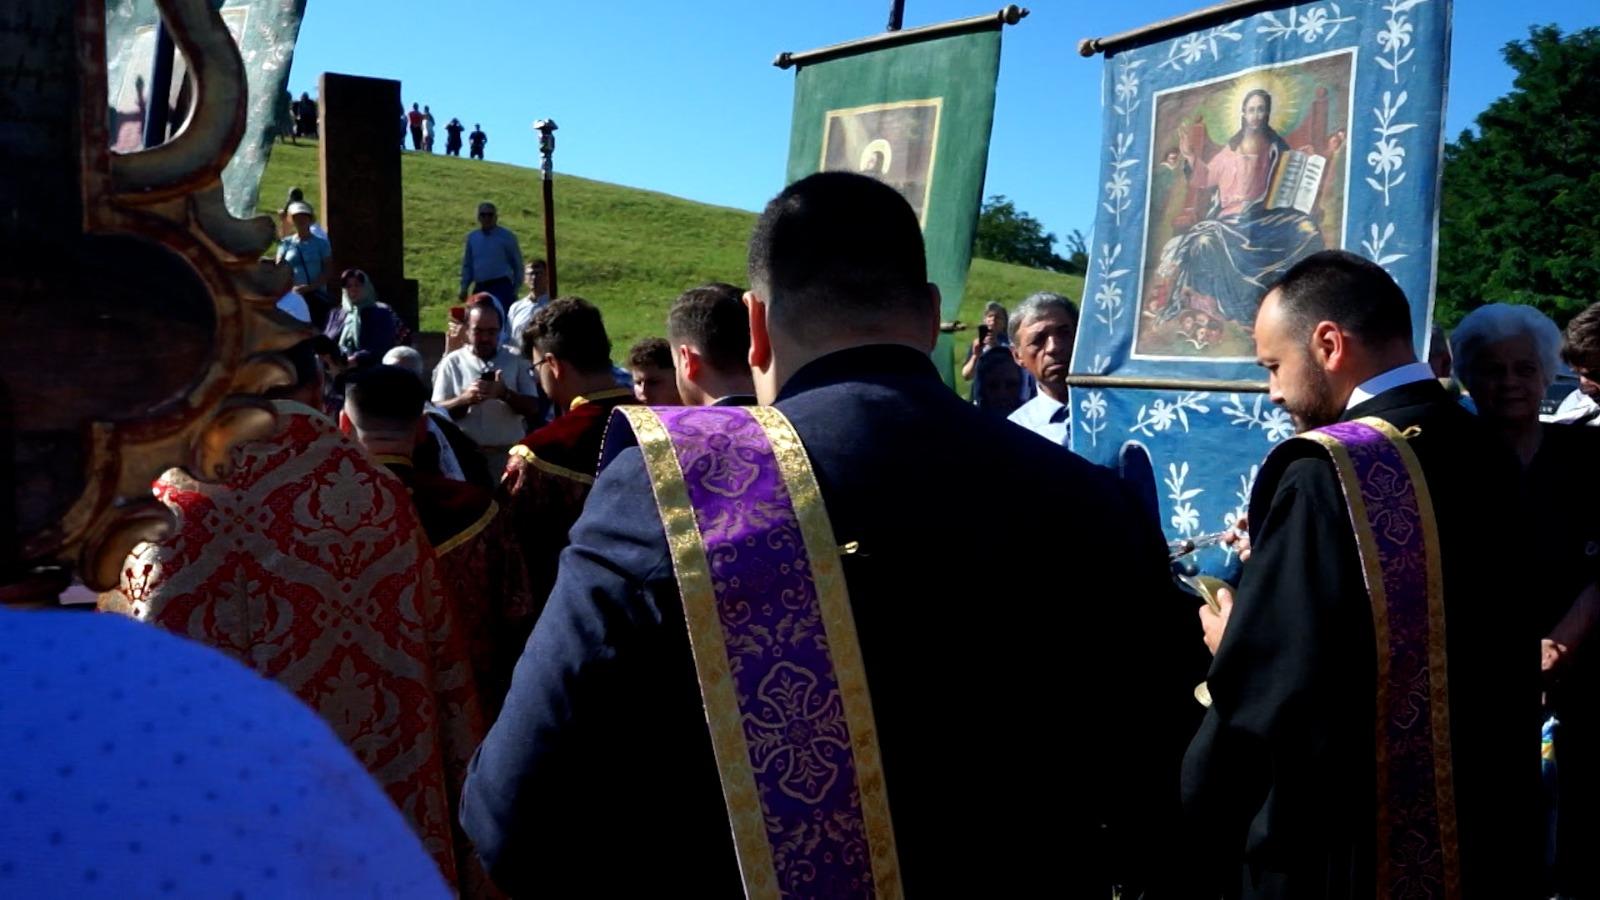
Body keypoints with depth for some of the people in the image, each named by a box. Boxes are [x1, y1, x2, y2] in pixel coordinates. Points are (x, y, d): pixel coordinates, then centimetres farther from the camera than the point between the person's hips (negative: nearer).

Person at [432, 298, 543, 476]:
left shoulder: (515, 360, 6)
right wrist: (465, 399, -19)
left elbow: (533, 408, 2)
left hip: (510, 453, 1)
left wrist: (505, 394, -16)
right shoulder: (452, 363, 4)